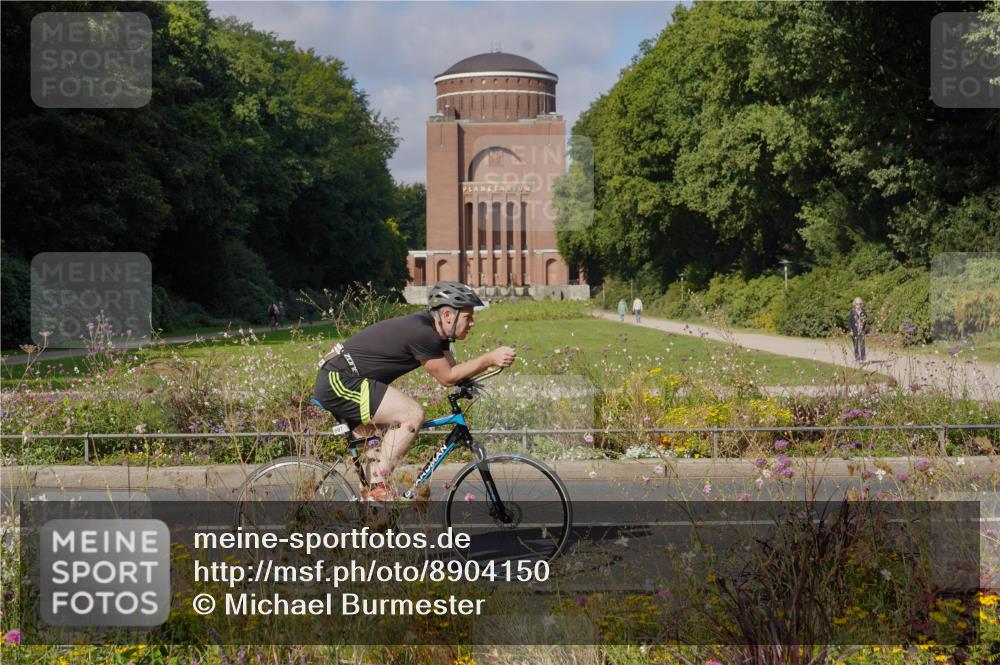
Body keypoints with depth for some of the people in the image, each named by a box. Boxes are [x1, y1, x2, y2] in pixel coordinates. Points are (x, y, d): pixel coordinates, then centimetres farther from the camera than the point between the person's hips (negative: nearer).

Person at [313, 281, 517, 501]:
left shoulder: (433, 328, 8)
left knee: (372, 452, 19)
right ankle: (377, 490, -16)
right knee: (412, 414, -19)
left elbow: (451, 370, 10)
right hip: (339, 382, -11)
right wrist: (490, 358, -17)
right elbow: (448, 377, -15)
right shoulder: (422, 333, -22)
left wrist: (492, 360, -3)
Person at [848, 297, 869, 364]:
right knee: (856, 346, 3)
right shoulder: (852, 313, 0)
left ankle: (862, 358, -2)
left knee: (862, 345, -6)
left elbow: (866, 322, 11)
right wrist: (851, 330, -8)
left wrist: (866, 330, 3)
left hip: (862, 332, 1)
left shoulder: (864, 313, 5)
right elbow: (849, 322, 1)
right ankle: (856, 358, 10)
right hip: (855, 332, -1)